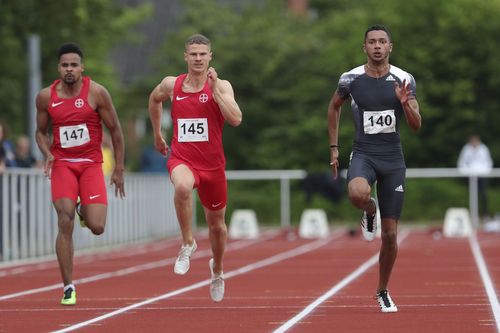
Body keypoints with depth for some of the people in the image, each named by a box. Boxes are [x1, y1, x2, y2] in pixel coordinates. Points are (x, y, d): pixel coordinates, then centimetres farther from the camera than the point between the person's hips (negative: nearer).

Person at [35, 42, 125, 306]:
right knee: (65, 223, -15)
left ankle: (86, 209, 30)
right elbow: (41, 131, 13)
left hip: (91, 163, 0)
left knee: (97, 227, -10)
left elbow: (115, 130, 1)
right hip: (62, 163, 1)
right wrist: (47, 154, -8)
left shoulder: (96, 93, -7)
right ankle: (68, 288, -7)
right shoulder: (46, 96, -1)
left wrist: (119, 169, 2)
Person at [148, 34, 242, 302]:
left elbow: (235, 119, -22)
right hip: (181, 159, -1)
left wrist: (214, 89, -23)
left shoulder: (221, 86, -7)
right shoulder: (171, 85, -1)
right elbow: (154, 99, 23)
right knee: (182, 187, -39)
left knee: (216, 224, 16)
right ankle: (187, 244, -20)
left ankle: (217, 270, 45)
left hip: (213, 164, 1)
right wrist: (157, 134, 25)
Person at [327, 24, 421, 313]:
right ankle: (370, 212, 1)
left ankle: (383, 292, 24)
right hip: (363, 154, -1)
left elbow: (417, 125, 1)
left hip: (393, 159, 1)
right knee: (357, 194, -38)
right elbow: (334, 107, 17)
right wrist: (334, 147, 14)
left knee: (390, 234, 4)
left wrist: (405, 103, -19)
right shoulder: (351, 79, -3)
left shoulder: (405, 80, -2)